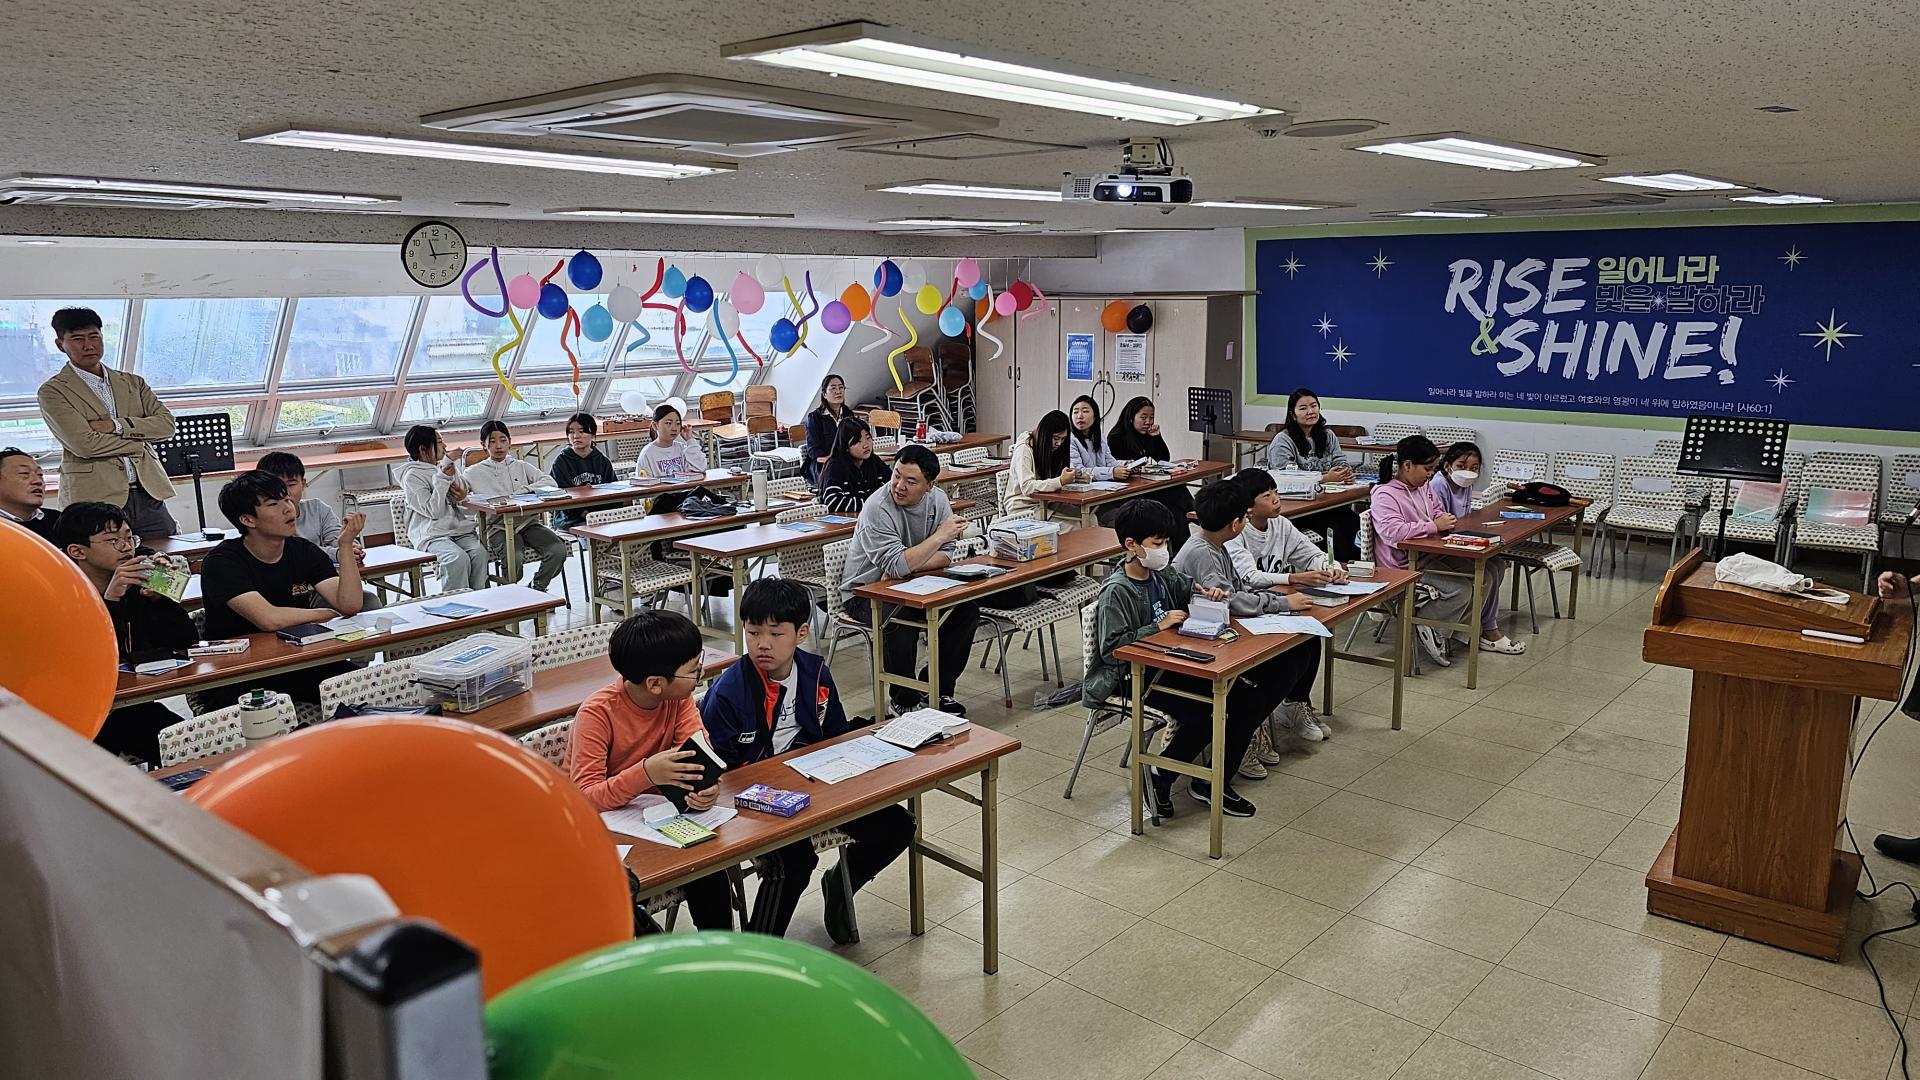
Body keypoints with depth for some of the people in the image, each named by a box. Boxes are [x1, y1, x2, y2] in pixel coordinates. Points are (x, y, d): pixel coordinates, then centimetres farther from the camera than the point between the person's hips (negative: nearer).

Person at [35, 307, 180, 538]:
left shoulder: (133, 382, 18)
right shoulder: (53, 391, 3)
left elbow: (167, 425, 4)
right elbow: (84, 444, -10)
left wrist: (117, 425, -8)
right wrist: (139, 441, -1)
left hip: (150, 495, 4)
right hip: (96, 499, -4)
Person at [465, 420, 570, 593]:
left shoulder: (521, 466, 18)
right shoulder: (475, 472, 12)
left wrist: (522, 491, -10)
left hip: (527, 522, 3)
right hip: (498, 527, -3)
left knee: (559, 550, -23)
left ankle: (538, 588, 1)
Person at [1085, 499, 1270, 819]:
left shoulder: (1162, 573, 5)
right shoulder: (1116, 592, -19)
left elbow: (1189, 586, 25)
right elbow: (1111, 647, -23)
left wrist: (1209, 592, 1)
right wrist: (1158, 626, -24)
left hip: (1168, 663, 8)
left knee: (1248, 699, -4)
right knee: (1205, 714, -27)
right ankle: (1159, 778, -4)